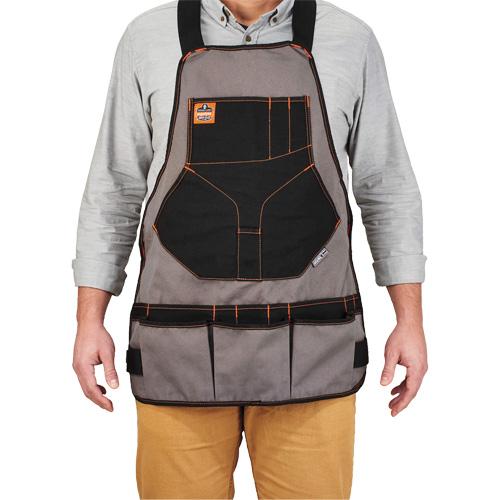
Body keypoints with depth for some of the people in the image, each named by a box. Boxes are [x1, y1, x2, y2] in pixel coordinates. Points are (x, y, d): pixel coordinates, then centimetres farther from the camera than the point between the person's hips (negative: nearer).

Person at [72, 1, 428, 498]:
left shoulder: (350, 42, 2)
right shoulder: (147, 40, 2)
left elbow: (387, 192, 8)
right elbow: (113, 193, 7)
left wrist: (410, 320, 3)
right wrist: (89, 322, 3)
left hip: (307, 348, 0)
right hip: (182, 346, 0)